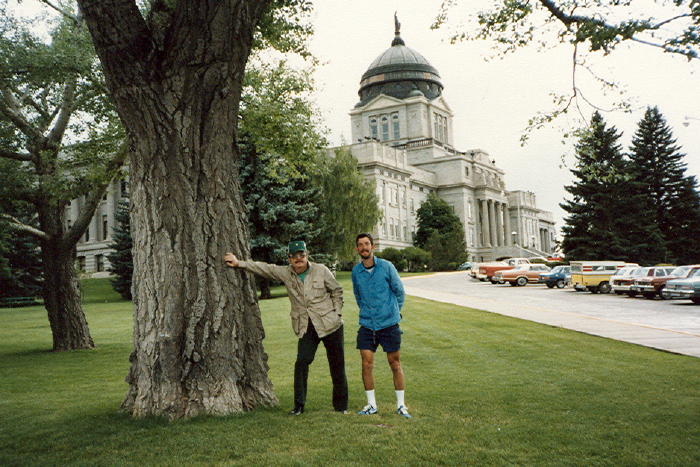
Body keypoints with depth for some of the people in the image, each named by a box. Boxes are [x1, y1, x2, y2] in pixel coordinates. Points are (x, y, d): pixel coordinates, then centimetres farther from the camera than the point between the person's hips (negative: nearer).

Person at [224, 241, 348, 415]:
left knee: (337, 365, 4)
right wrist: (239, 263, 4)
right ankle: (299, 405, -1)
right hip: (306, 328, 2)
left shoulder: (321, 270, -3)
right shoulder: (285, 273, 3)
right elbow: (263, 268, 8)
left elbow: (337, 290, 6)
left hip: (330, 324, -2)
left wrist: (337, 313, -2)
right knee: (301, 363, -13)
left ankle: (341, 405, 19)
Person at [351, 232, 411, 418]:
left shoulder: (386, 266, -7)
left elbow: (399, 290, 5)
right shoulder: (356, 271, 2)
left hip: (389, 323, -2)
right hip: (367, 324, 2)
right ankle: (371, 404, 12)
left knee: (395, 363, 5)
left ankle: (401, 404, 17)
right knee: (366, 364, -2)